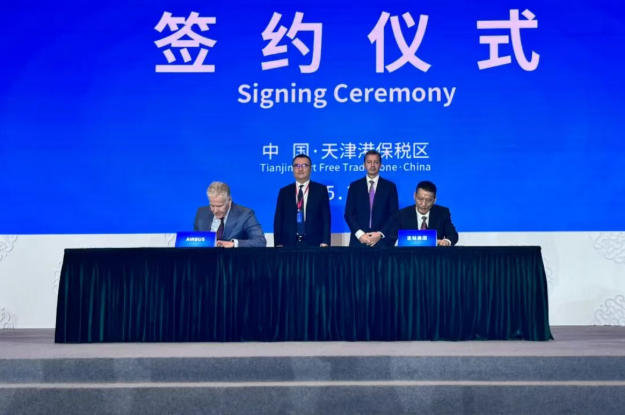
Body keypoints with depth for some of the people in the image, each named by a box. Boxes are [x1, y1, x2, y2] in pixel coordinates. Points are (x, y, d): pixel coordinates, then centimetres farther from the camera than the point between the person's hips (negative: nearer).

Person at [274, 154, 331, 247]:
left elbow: (326, 218, 3)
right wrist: (278, 244, -1)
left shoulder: (321, 190, 7)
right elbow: (278, 219, 8)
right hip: (289, 244, 1)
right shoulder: (284, 192, 11)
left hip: (314, 244, -1)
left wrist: (325, 243, -6)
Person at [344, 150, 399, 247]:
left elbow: (394, 214, 4)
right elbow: (348, 213, 5)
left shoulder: (390, 186, 8)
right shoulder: (354, 186, 10)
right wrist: (359, 234, -9)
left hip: (383, 240, -1)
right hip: (359, 240, 1)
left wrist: (380, 234, -9)